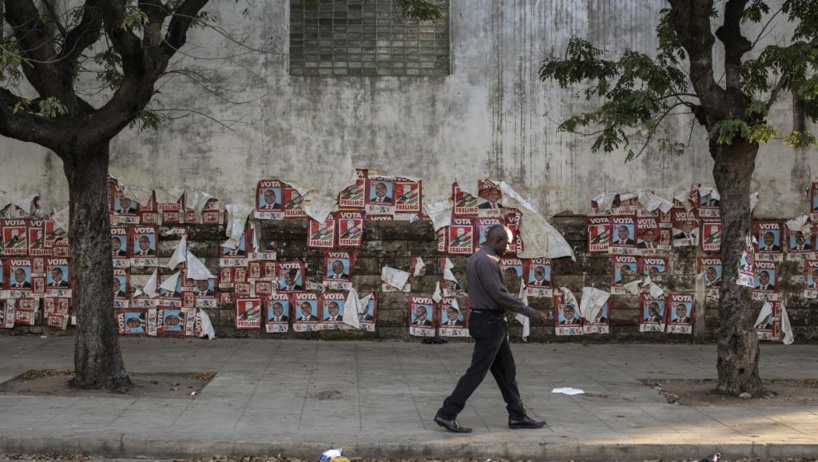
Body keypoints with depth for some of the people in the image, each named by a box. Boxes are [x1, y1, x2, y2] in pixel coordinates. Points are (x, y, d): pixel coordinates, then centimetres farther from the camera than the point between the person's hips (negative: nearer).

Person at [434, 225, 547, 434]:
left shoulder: (475, 259, 14)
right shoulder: (486, 261, -19)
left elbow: (473, 290, 19)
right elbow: (500, 294, -23)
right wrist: (529, 312, -18)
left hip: (489, 322, 11)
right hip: (489, 322, -11)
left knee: (506, 370, 14)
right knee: (477, 371, -5)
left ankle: (517, 416, 19)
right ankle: (447, 414, -2)